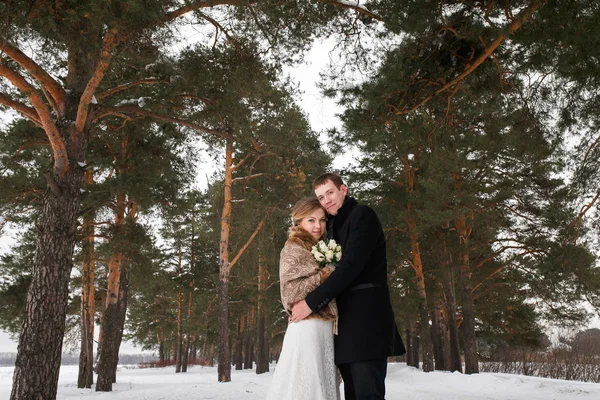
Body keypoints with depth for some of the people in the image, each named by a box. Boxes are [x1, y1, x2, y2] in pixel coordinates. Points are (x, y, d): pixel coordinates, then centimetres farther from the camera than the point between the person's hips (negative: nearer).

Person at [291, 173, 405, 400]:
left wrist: (312, 302, -16)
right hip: (346, 323, 8)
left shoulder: (362, 215, -5)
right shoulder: (333, 226, 21)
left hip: (365, 318, -8)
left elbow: (351, 266, -16)